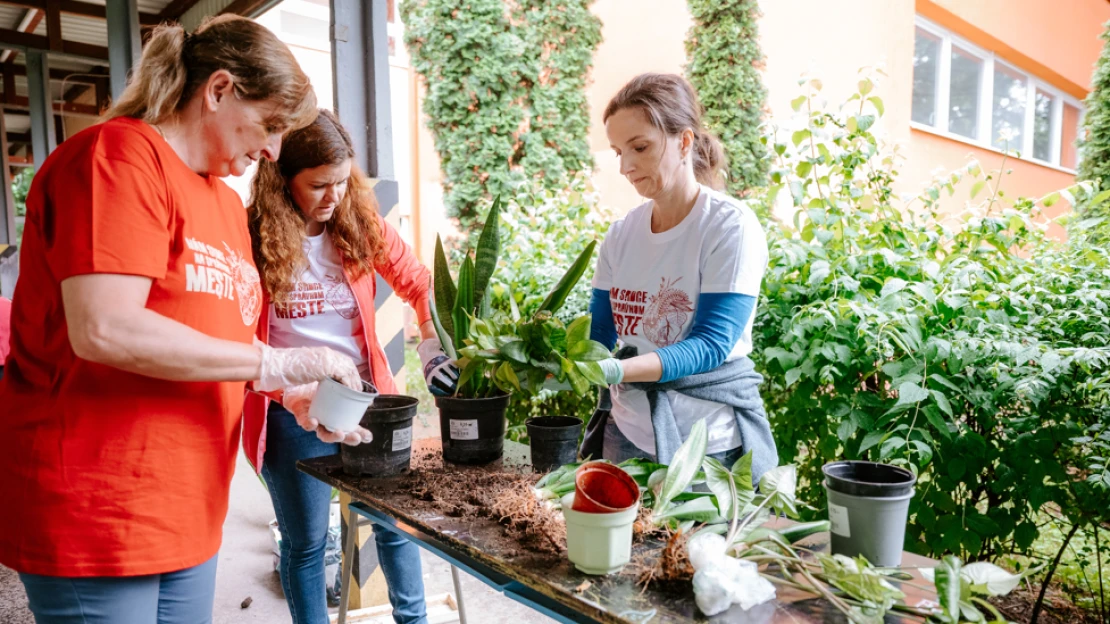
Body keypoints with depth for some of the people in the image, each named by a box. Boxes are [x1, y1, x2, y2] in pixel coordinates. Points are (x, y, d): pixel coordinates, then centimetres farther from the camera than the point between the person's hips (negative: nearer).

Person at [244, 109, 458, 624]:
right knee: (306, 541, 11)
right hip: (292, 410, -3)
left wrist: (434, 347, -6)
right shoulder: (252, 237, -10)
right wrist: (296, 394, -26)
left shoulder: (362, 225, -1)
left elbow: (420, 285, 8)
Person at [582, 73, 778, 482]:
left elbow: (711, 345, -21)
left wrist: (614, 371, -35)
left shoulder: (731, 227, -14)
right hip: (627, 434, 5)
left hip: (711, 442, -5)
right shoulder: (621, 234, 2)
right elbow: (598, 335, 3)